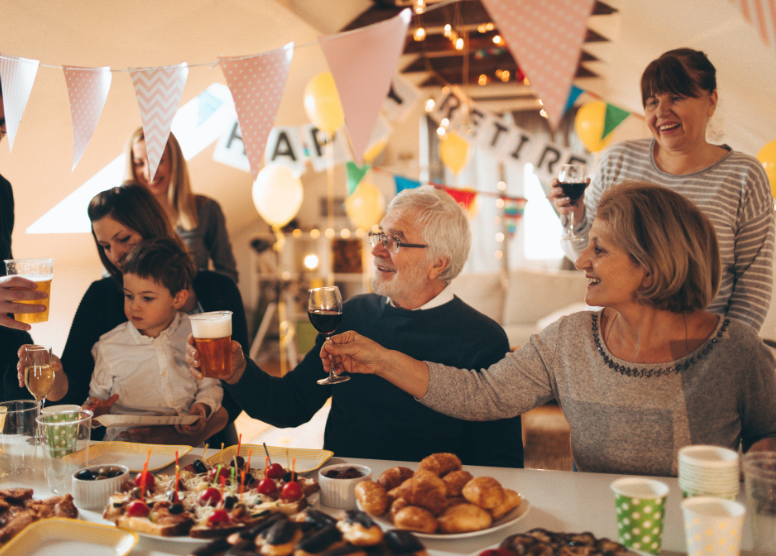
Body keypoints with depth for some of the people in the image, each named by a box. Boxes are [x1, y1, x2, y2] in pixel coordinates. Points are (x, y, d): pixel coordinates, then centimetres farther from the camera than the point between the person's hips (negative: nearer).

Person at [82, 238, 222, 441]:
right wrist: (95, 409, -10)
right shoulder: (109, 346, 4)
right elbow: (98, 395, 12)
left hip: (183, 436, 0)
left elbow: (210, 385, 12)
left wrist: (203, 407, -8)